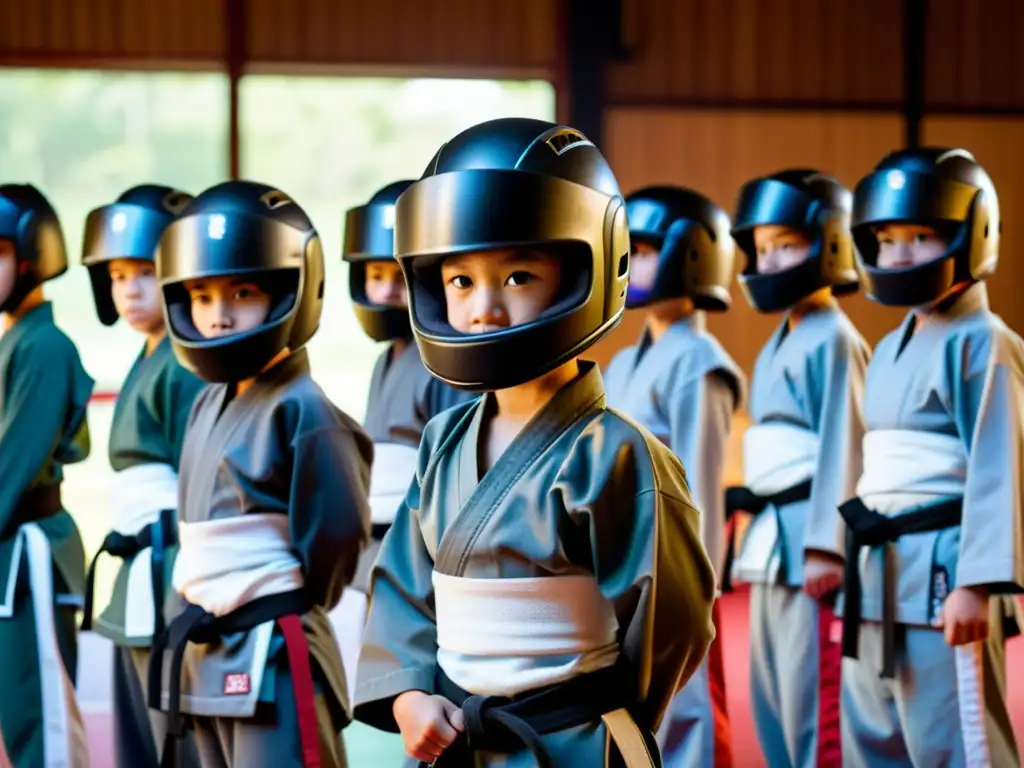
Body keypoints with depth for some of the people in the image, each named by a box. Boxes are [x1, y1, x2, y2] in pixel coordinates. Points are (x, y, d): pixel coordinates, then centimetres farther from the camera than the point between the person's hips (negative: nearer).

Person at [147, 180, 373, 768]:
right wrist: (197, 610, 12)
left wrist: (287, 607, -1)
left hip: (274, 658, -9)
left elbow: (337, 532, -14)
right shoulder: (210, 405, 11)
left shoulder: (301, 409, -15)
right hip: (205, 652, 9)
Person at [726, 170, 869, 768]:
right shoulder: (778, 346, 17)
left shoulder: (833, 341, -10)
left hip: (809, 543, -10)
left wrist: (825, 547, -21)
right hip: (773, 540, 10)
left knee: (814, 702, -7)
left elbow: (844, 448, -17)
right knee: (772, 699, 14)